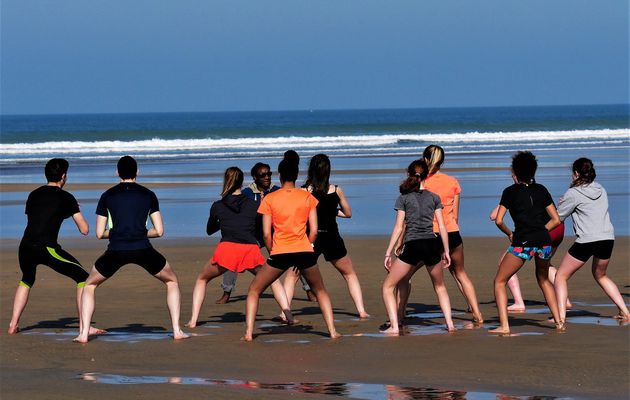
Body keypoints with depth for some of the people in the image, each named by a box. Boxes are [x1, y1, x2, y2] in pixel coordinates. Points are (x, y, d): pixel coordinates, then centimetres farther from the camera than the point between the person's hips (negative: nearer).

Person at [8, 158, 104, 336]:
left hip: (26, 248, 6)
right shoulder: (65, 198, 3)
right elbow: (84, 230, 1)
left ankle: (13, 324, 25)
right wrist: (77, 213, 22)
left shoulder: (34, 195, 18)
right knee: (83, 278, 5)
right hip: (47, 248, -6)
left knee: (26, 280, 34)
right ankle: (84, 326, -5)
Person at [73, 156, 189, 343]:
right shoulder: (148, 195, 13)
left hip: (116, 250, 0)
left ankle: (84, 333, 8)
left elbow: (100, 233, 13)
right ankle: (177, 331, 14)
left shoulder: (107, 196, 13)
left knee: (89, 286, 23)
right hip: (143, 250, 0)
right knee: (172, 281, 24)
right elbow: (159, 231, 11)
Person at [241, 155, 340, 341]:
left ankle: (249, 333, 2)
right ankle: (332, 331, 11)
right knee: (320, 291, 22)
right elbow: (314, 230, 3)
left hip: (279, 253, -1)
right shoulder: (307, 197, 5)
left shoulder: (269, 199, 1)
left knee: (254, 291, 14)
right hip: (305, 252, 1)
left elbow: (266, 234, -2)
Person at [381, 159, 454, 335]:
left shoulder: (403, 198, 3)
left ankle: (394, 327, -5)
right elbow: (442, 226, 6)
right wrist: (446, 251, 13)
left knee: (388, 286, 8)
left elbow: (399, 227, -2)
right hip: (432, 246, 3)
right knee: (440, 287, 26)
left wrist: (389, 252, 0)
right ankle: (450, 324, 15)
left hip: (412, 248, -3)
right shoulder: (434, 198, 9)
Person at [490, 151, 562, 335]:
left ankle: (504, 326, -5)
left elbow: (498, 221, -2)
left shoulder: (510, 192, 3)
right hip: (544, 242, 4)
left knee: (499, 282, 8)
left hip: (522, 243, -4)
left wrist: (509, 234, 14)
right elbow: (556, 220, 12)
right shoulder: (541, 190, 12)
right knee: (543, 279, 29)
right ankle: (558, 321, 23)